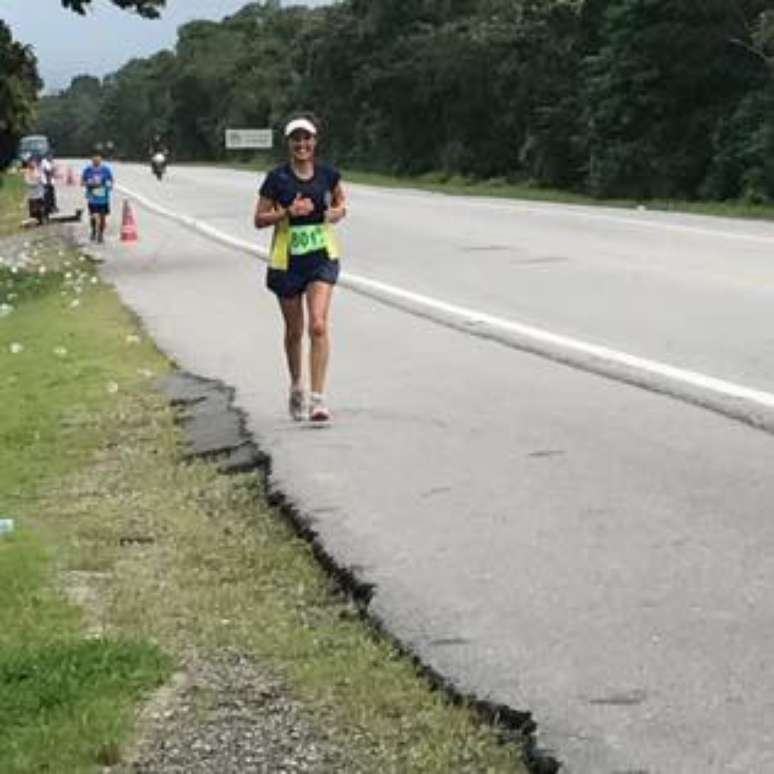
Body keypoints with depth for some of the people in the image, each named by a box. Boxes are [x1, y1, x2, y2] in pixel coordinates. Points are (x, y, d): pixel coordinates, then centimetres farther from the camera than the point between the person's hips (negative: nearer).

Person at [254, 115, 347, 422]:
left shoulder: (327, 174, 0)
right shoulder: (277, 178, -6)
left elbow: (341, 201, 19)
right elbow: (259, 219, -3)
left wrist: (338, 212, -4)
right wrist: (288, 212, -19)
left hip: (322, 256, 0)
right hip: (286, 259, 0)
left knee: (318, 325, -15)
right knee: (294, 330, 12)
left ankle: (317, 398, -14)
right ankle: (296, 388, 36)